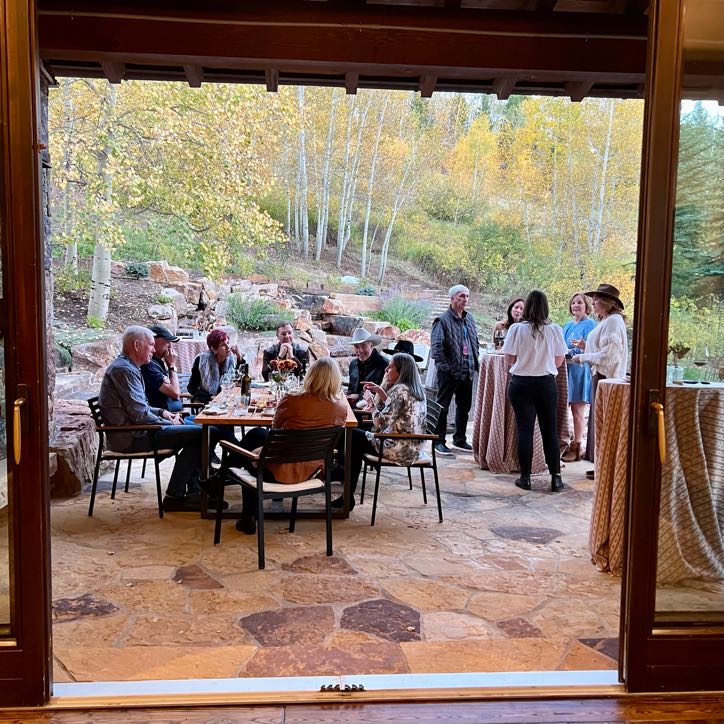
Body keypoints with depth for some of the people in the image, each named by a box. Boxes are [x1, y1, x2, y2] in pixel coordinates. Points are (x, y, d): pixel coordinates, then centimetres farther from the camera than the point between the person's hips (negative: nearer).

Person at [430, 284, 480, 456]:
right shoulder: (442, 320, -11)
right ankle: (439, 441, 12)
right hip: (448, 372, -7)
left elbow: (475, 342, 20)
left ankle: (460, 440, 29)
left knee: (464, 406, 15)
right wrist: (446, 366, -18)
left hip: (467, 371, 7)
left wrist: (475, 362, 11)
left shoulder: (469, 318, 12)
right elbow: (435, 347, -16)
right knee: (442, 407, 3)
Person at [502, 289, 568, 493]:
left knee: (525, 430, 5)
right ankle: (556, 477, 11)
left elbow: (510, 359, -3)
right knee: (549, 430, 9)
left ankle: (525, 477, 9)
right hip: (546, 384, 1)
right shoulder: (554, 330, -5)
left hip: (521, 384, -1)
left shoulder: (517, 329, -8)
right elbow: (559, 361, 2)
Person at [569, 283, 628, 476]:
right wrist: (586, 346, 14)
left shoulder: (613, 321, -16)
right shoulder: (607, 321, 15)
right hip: (602, 376, 10)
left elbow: (608, 355, -21)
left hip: (606, 377, -10)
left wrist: (582, 357, -13)